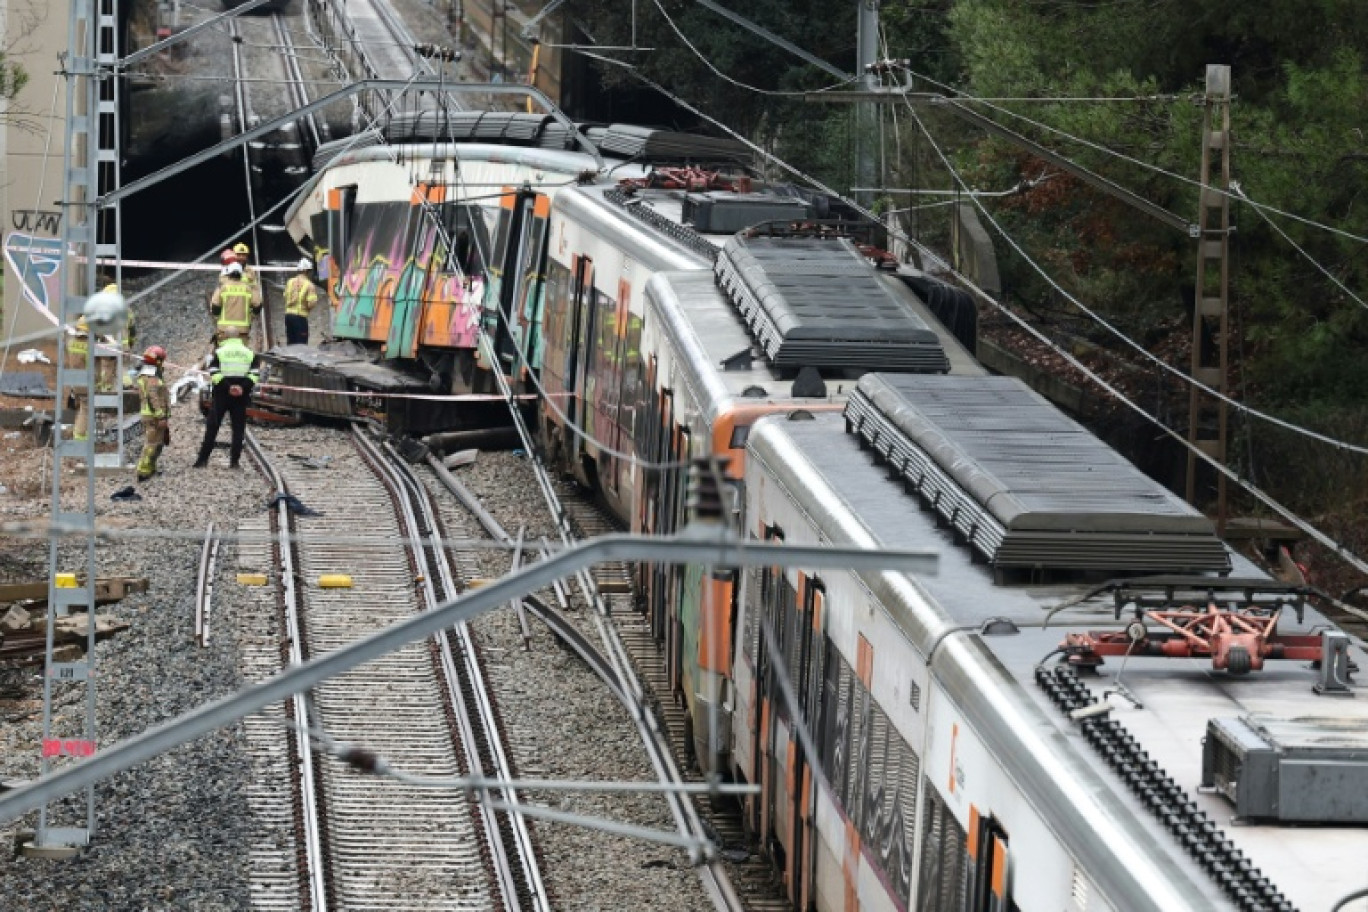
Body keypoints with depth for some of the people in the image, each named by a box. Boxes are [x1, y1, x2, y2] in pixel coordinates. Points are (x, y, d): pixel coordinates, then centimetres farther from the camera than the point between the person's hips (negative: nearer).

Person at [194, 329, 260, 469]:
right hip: (242, 395, 1)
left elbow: (214, 374, -11)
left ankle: (203, 459, 3)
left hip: (221, 395, -1)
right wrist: (244, 387, -13)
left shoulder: (218, 352, 2)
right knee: (238, 429, 6)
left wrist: (227, 387, -14)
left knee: (212, 427, 4)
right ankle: (234, 461, 1)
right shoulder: (250, 353, 8)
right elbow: (254, 374, -4)